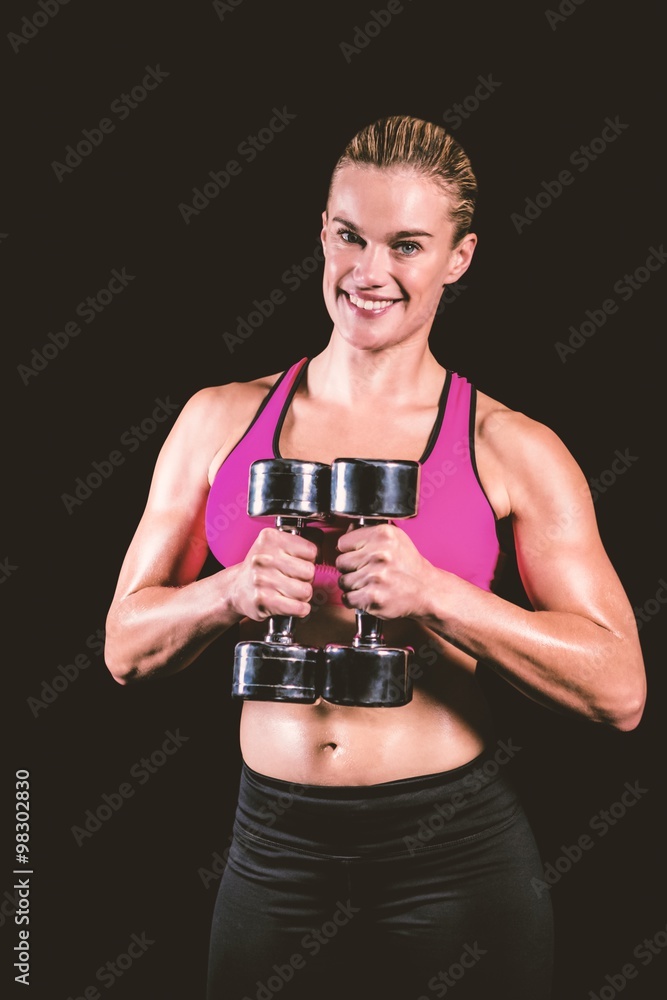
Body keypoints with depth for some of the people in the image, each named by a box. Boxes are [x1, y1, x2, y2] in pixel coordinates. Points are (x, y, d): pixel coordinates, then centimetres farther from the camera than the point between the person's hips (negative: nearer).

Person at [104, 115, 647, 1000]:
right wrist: (235, 593, -16)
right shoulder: (220, 421, 3)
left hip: (459, 852, -2)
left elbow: (619, 690, -8)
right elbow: (126, 646, 5)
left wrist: (432, 595, -21)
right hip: (276, 851, 2)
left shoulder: (511, 451, -5)